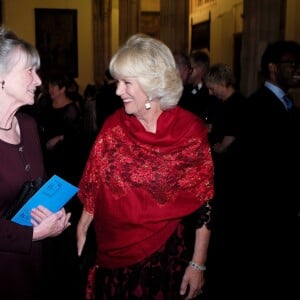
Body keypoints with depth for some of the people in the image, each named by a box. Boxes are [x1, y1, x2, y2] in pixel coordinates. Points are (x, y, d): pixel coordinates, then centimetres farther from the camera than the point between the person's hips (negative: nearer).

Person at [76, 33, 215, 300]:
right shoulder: (114, 125, -3)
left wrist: (198, 264, -8)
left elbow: (204, 203, -9)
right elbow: (95, 186, 4)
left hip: (165, 255, -2)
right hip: (113, 253, 3)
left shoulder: (190, 130, -12)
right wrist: (82, 228, -1)